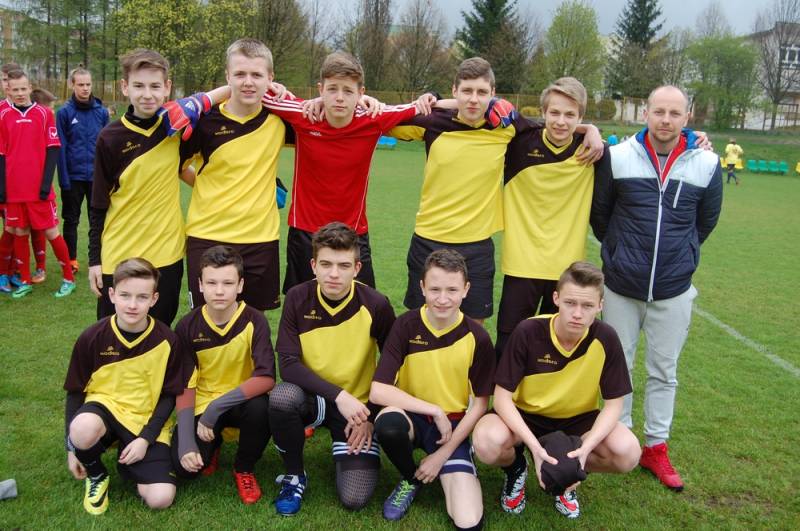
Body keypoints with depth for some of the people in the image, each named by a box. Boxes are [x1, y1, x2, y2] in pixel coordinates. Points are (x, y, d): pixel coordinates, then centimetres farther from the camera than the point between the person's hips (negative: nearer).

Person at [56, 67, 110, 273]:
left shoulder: (101, 111, 2)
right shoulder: (64, 112, -4)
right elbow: (61, 148, -5)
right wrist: (64, 179, -10)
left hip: (98, 176, 1)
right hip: (74, 177, -1)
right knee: (71, 220, 9)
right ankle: (71, 260, 21)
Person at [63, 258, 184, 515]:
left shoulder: (167, 341, -12)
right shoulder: (92, 338, -11)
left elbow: (169, 395, -2)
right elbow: (75, 392, 1)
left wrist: (146, 438, -13)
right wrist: (72, 448, 0)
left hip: (146, 419, 0)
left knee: (160, 498, -17)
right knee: (83, 428, -38)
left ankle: (128, 461, 16)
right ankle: (96, 475, -3)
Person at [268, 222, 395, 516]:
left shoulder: (376, 305, -15)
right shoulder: (298, 298, -13)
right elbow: (288, 364, -18)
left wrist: (371, 416, -6)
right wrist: (338, 395, -28)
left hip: (359, 405, -1)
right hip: (312, 397, 1)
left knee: (354, 499, -16)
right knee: (281, 396, -35)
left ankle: (347, 450, 20)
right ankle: (294, 475, -6)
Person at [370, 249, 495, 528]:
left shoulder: (477, 338, -13)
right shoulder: (406, 325, -14)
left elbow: (480, 403, -5)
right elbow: (378, 391, -19)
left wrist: (443, 454, -8)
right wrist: (435, 411, -22)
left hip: (453, 425, 0)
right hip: (412, 416, 1)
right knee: (388, 422, -37)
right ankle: (411, 479, -3)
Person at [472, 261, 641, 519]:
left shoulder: (606, 339, -19)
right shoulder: (528, 332, -24)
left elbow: (613, 404, -12)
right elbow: (502, 396, -20)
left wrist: (586, 447, -30)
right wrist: (535, 446, -33)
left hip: (577, 420, 2)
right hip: (525, 416, -2)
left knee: (628, 452, -26)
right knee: (486, 442, -33)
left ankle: (569, 472, 7)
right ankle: (516, 469, 5)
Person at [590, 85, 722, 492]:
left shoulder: (706, 164, -5)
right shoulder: (618, 157, -8)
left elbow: (706, 221, 11)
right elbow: (599, 213, 5)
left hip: (673, 290, 1)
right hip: (622, 286, 0)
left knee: (663, 371, 10)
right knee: (618, 367, 11)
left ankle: (656, 447, 25)